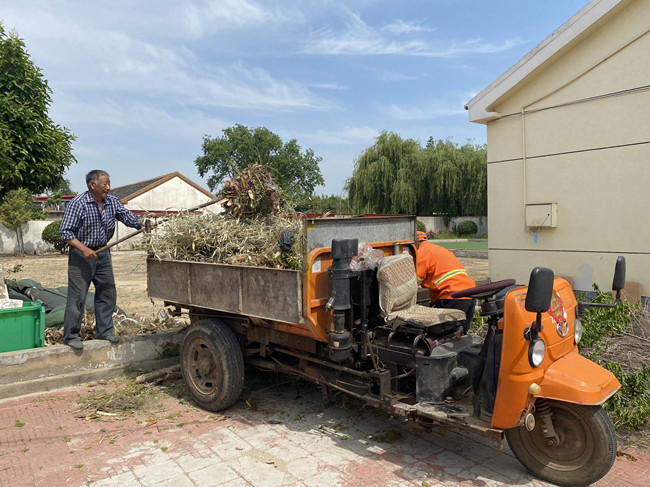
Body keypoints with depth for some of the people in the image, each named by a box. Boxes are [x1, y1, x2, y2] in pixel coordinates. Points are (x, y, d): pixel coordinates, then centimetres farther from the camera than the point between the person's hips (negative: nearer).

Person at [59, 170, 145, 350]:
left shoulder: (112, 202, 2)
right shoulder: (77, 204, -15)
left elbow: (128, 217, -2)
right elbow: (65, 232, -15)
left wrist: (142, 222, -23)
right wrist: (84, 249, -25)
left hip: (103, 253, 6)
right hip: (81, 254, -6)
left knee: (108, 293, 9)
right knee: (77, 296, -2)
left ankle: (104, 330, 22)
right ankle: (70, 335, 10)